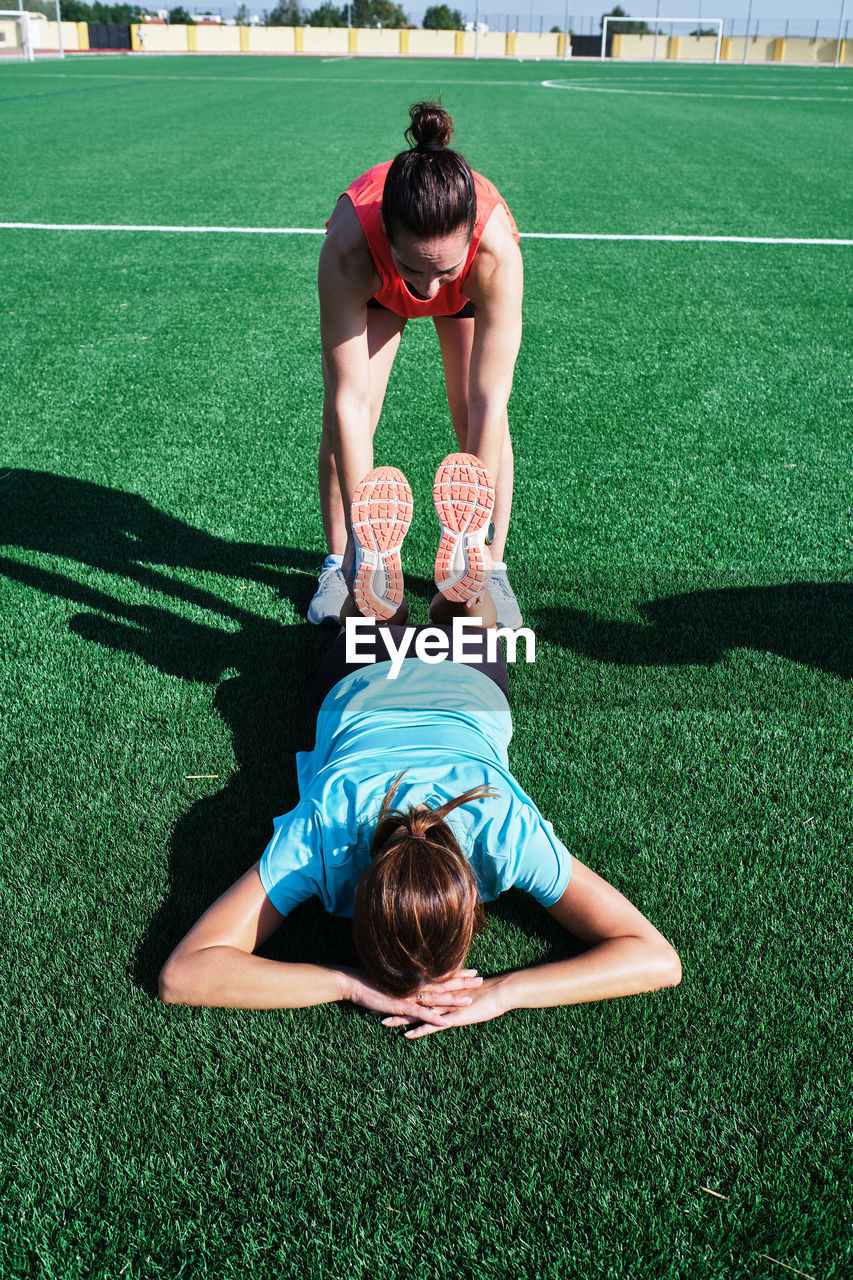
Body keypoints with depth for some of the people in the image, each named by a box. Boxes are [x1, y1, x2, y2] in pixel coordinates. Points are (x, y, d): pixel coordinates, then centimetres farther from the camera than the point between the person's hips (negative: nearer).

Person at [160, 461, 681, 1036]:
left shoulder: (506, 833, -46)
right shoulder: (320, 834, -47)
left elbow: (660, 960, -43)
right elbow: (182, 972, -47)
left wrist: (503, 992, -55)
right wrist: (354, 985, -55)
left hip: (464, 692, 0)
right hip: (363, 688, 1)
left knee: (462, 628, 39)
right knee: (372, 628, 39)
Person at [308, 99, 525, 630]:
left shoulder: (497, 248, -44)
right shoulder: (348, 247, -45)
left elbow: (489, 403, -43)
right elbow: (348, 401, -44)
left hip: (472, 287, 0)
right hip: (374, 286, 0)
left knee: (480, 418, -13)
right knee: (346, 414, -12)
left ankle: (492, 568, 4)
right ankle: (338, 561, 7)